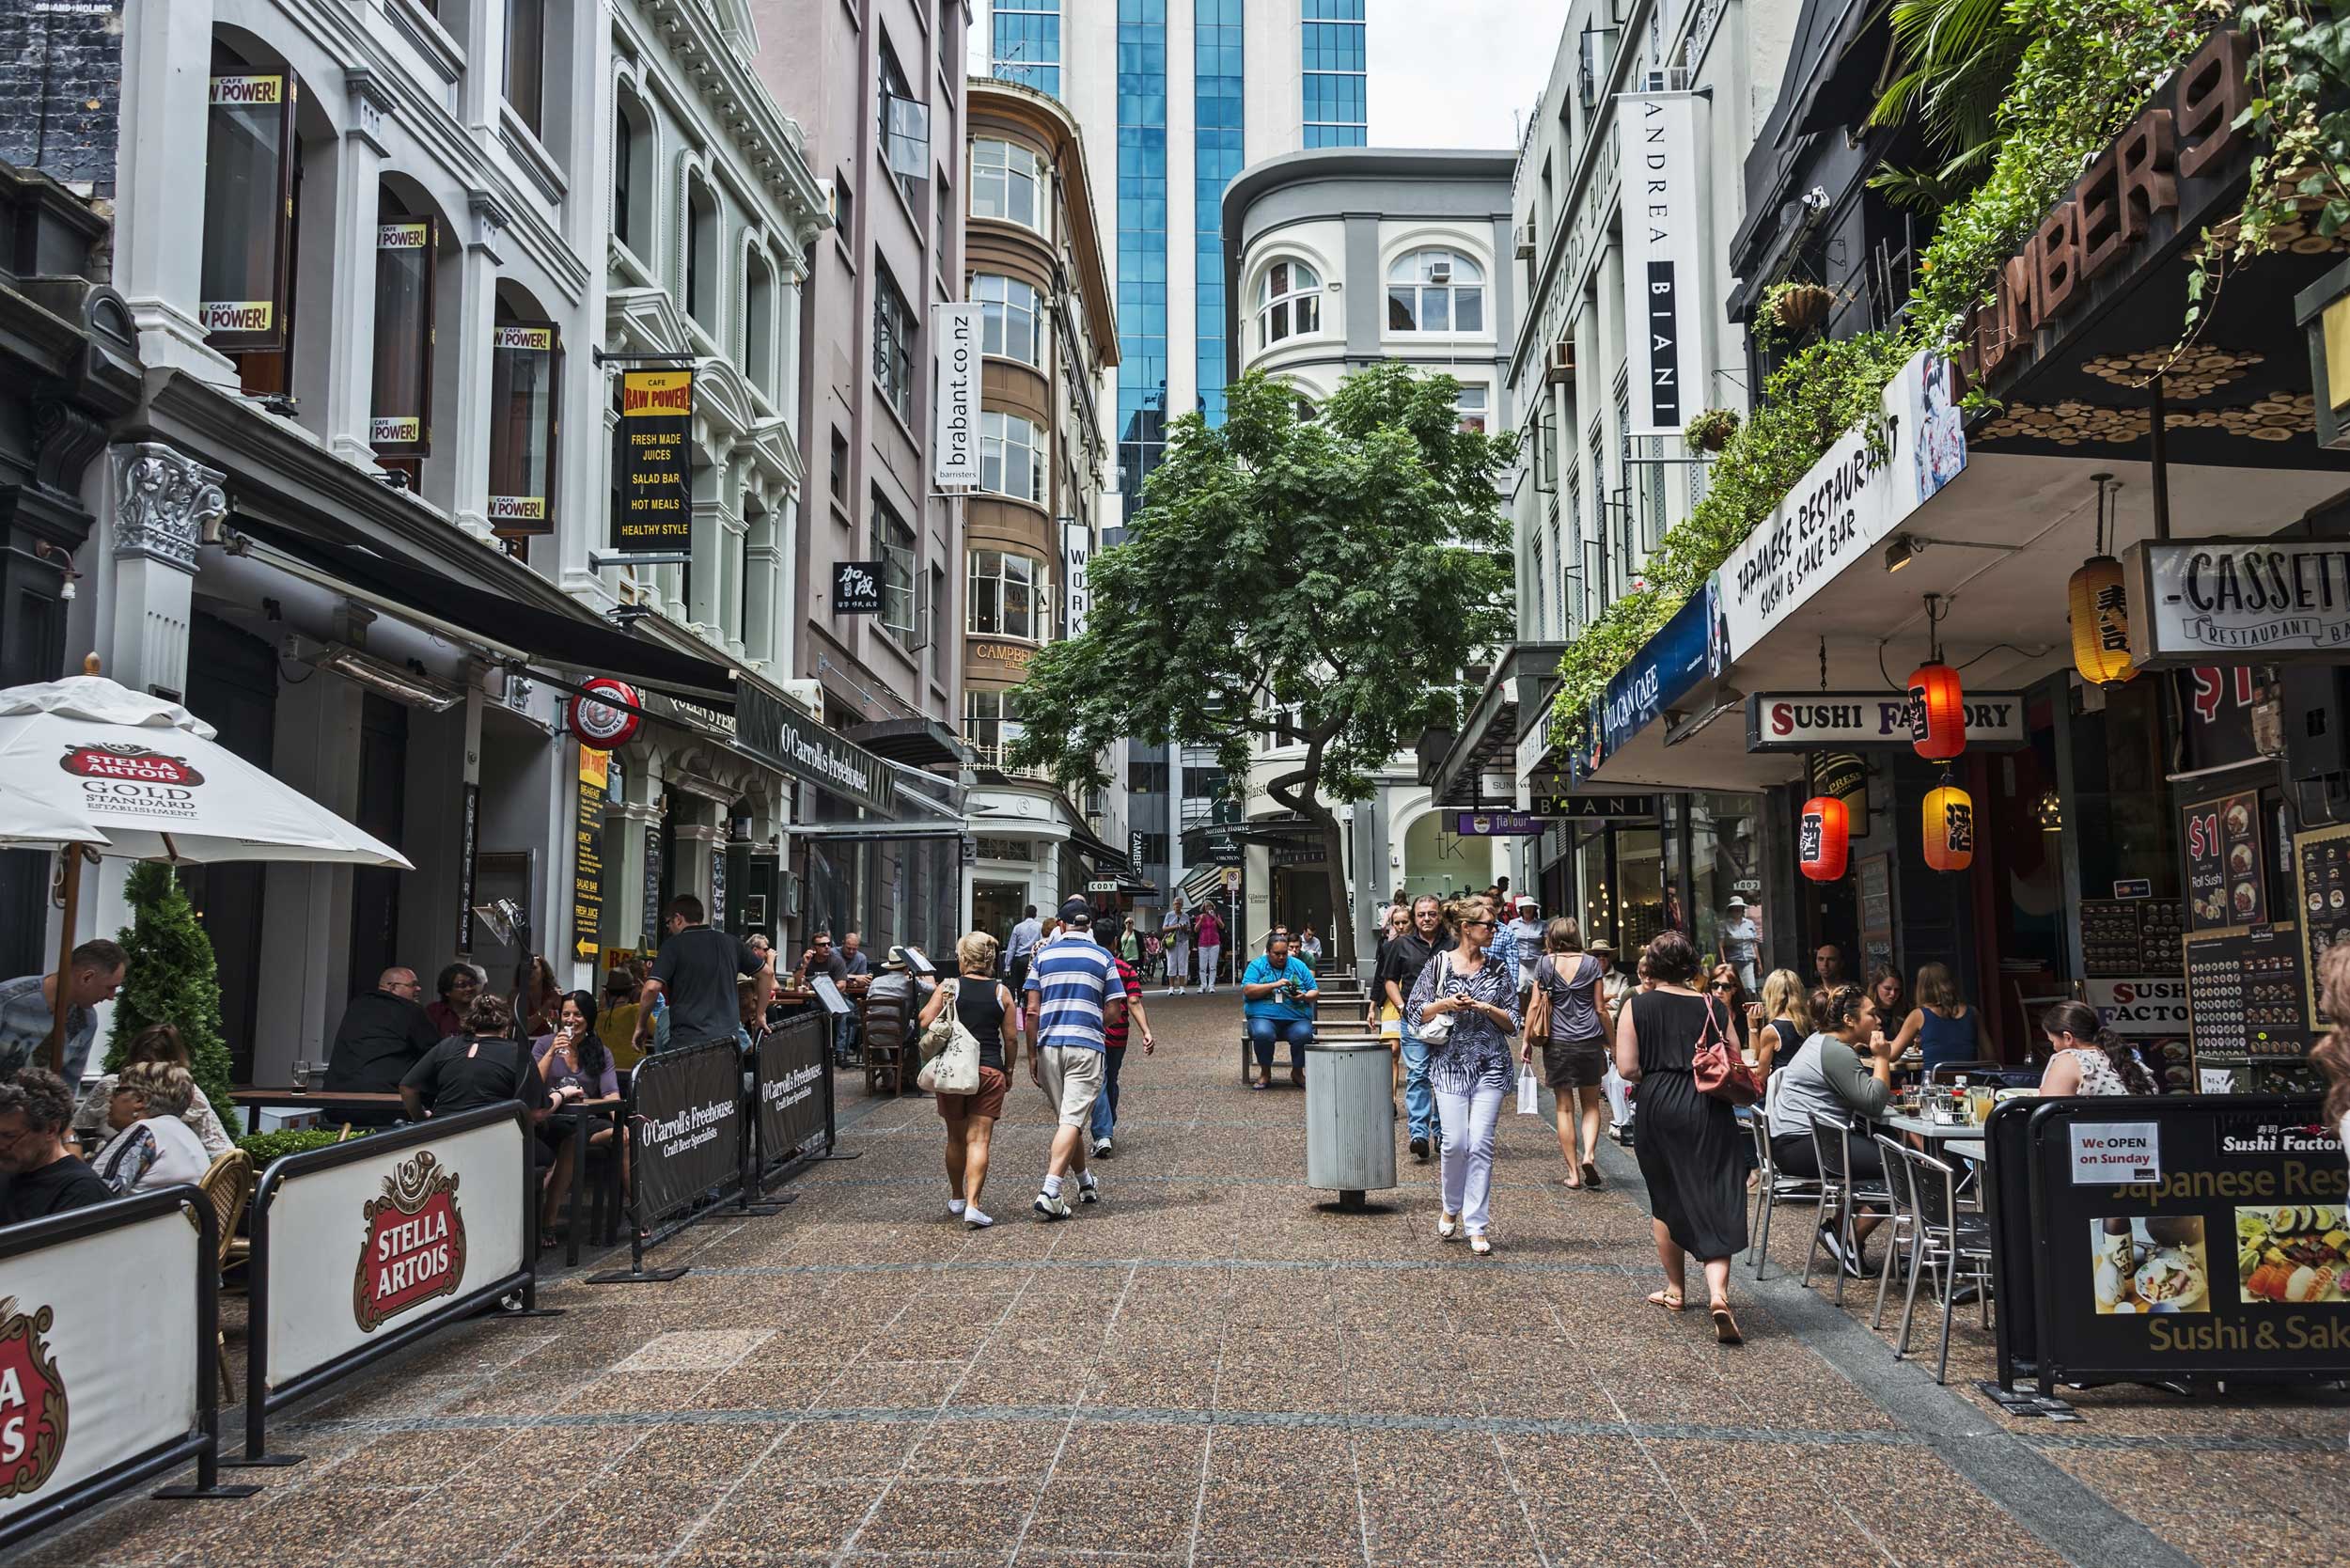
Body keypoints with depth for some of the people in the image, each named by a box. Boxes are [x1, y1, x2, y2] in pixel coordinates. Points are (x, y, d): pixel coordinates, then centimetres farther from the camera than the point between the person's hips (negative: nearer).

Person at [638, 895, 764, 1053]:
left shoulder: (673, 945, -2)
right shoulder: (731, 943, 12)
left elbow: (652, 987, -12)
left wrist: (641, 1025, 2)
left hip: (686, 1041, -4)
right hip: (726, 1038, 4)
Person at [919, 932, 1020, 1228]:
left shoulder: (948, 988, -2)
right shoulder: (1001, 992, 2)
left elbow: (925, 1021, -9)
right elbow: (1011, 1038, 3)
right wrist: (1008, 1071, 15)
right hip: (989, 1071, -1)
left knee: (956, 1138, 17)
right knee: (978, 1140, -4)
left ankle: (956, 1198, 31)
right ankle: (972, 1204, -16)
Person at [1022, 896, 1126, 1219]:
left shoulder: (1044, 955, 7)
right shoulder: (1103, 956, 4)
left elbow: (1032, 1010, 2)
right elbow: (1113, 1009, 2)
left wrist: (1032, 1053, 8)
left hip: (1049, 1044, 3)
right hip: (1087, 1045, -3)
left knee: (1068, 1117, 17)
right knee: (1073, 1120, -8)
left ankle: (1085, 1183, 32)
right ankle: (1049, 1192, -21)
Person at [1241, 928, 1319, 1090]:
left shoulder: (1298, 965, 14)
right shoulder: (1256, 965, 7)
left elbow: (1315, 992, 14)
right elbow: (1248, 991, -7)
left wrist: (1305, 997, -9)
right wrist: (1274, 985, -16)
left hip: (1296, 1018, 2)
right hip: (1264, 1016, -2)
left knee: (1304, 1034, -31)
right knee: (1263, 1034, -36)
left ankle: (1297, 1072, -1)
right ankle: (1265, 1074, -8)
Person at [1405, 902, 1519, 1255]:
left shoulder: (1499, 969, 8)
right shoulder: (1439, 965, 3)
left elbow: (1513, 1022, 9)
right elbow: (1415, 1013, 5)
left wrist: (1486, 1008, -8)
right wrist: (1444, 1005, -11)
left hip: (1490, 1066, 1)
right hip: (1450, 1064, -1)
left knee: (1481, 1144, -4)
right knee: (1455, 1142, -7)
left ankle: (1477, 1226, 4)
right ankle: (1451, 1208, 20)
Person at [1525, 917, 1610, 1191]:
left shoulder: (1544, 963, 0)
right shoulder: (1591, 963, 1)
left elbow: (1534, 1005, -1)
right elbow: (1600, 1008, 2)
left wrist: (1527, 1040, 5)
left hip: (1557, 1043, 0)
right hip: (1589, 1041, 1)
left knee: (1564, 1108, 6)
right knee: (1591, 1105, 13)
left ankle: (1574, 1173, 5)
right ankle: (1589, 1154, -10)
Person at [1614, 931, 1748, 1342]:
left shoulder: (1637, 1006, -1)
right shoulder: (1713, 1007, 4)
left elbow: (1627, 1068, -6)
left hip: (1659, 1108, 0)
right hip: (1709, 1110, 0)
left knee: (1666, 1200, 17)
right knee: (1716, 1203, 0)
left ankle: (1675, 1289, 28)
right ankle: (1718, 1294, -17)